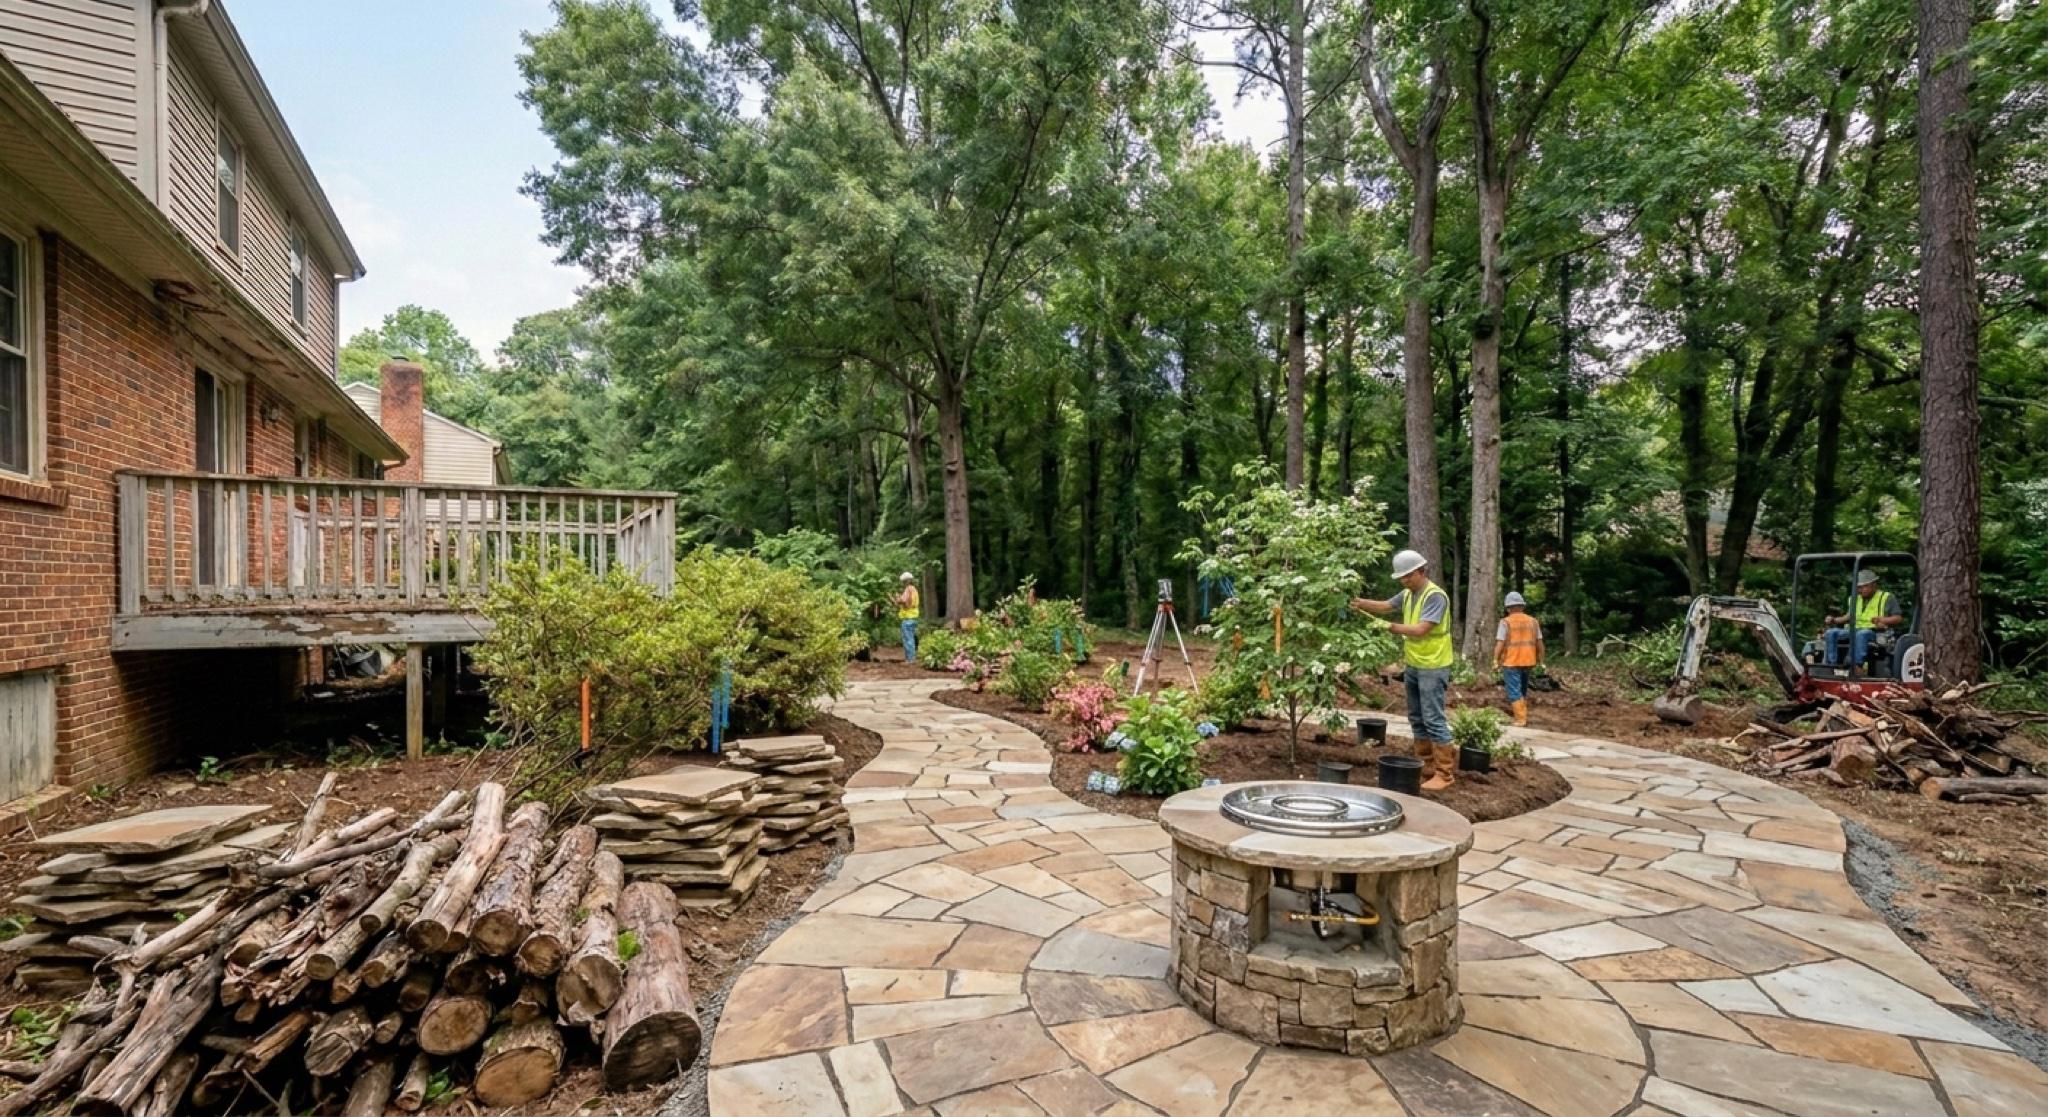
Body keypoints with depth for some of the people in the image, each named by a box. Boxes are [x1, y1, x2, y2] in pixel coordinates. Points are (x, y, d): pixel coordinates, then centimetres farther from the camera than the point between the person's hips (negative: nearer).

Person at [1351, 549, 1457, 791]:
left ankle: (1445, 773, 1)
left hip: (1432, 668, -9)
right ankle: (1424, 763, 27)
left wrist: (1393, 627, -14)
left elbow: (1420, 629, -25)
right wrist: (1360, 603, -4)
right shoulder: (1407, 594, 8)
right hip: (1412, 665, 9)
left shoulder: (1435, 596, -18)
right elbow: (1385, 607, 13)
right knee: (1416, 718, 16)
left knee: (1433, 719, -6)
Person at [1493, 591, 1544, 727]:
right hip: (1528, 661, 5)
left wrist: (1495, 661, -8)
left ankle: (1520, 719, -3)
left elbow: (1500, 643, -13)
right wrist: (1540, 660, 16)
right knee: (1523, 690, 20)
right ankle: (1524, 716, 26)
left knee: (1514, 692, 0)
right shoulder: (1533, 621, 6)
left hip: (1511, 662, -5)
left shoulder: (1505, 622, -8)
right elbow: (1539, 643, 7)